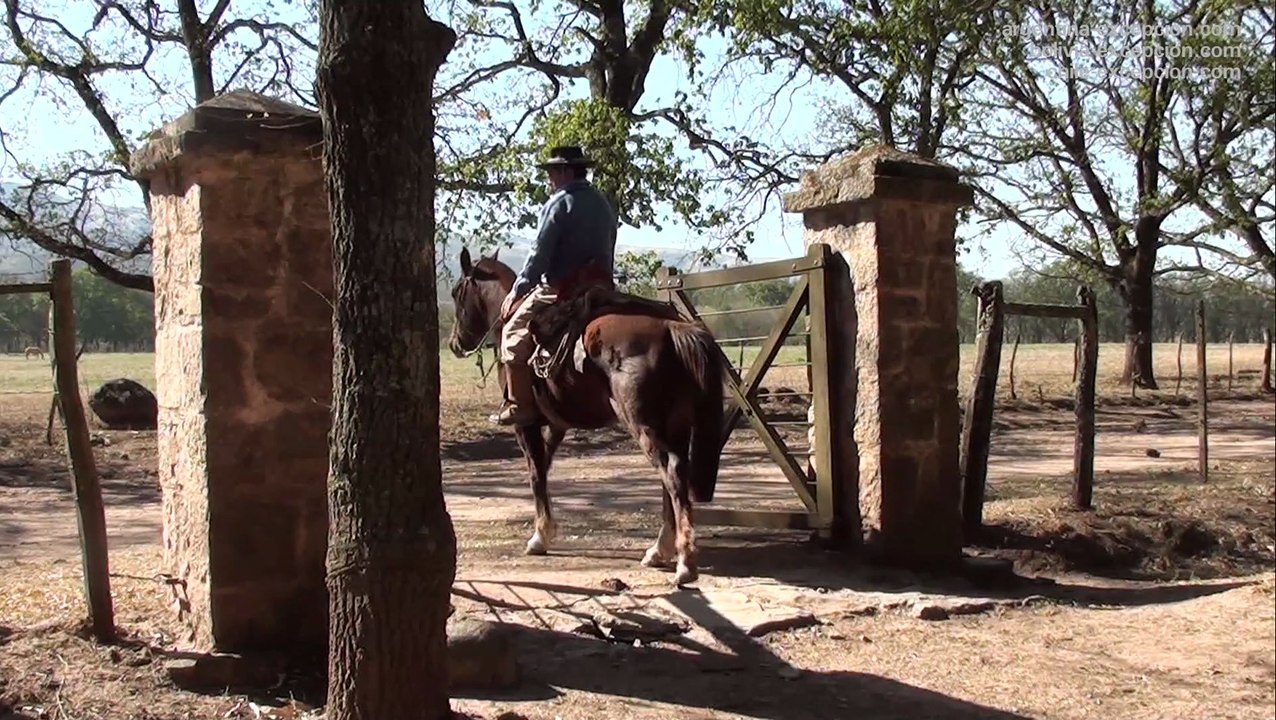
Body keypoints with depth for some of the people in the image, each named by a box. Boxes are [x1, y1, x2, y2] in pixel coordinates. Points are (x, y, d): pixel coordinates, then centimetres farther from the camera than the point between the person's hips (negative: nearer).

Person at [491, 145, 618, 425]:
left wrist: (516, 290, -6)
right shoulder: (604, 204, 16)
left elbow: (539, 255, -13)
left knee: (514, 332, 1)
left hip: (561, 288, -8)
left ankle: (520, 405, -5)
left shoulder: (560, 203, -9)